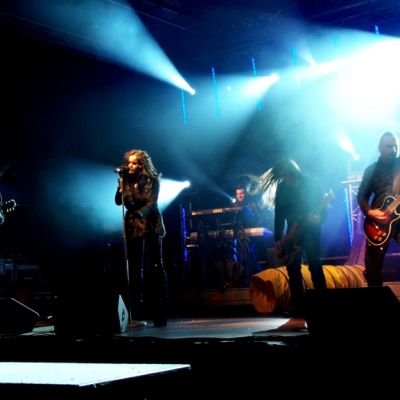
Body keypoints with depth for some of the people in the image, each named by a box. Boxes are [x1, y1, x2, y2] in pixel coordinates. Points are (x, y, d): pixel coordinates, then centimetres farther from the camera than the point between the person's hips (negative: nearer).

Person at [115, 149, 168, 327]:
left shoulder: (152, 180, -4)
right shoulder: (126, 180, 5)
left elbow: (152, 202, -14)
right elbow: (118, 201, -5)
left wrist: (140, 213, -32)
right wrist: (121, 182, -14)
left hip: (151, 226, -3)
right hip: (133, 227, 3)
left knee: (155, 267, -2)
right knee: (135, 270, 0)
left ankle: (160, 315, 2)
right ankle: (137, 315, 3)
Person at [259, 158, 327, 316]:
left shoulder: (310, 184, -5)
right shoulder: (282, 186, 5)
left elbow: (320, 205, -6)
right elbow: (279, 213, 5)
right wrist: (278, 238, 1)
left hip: (309, 229, -4)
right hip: (293, 232, 4)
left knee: (314, 265, -8)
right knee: (292, 267, 1)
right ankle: (298, 306, 5)